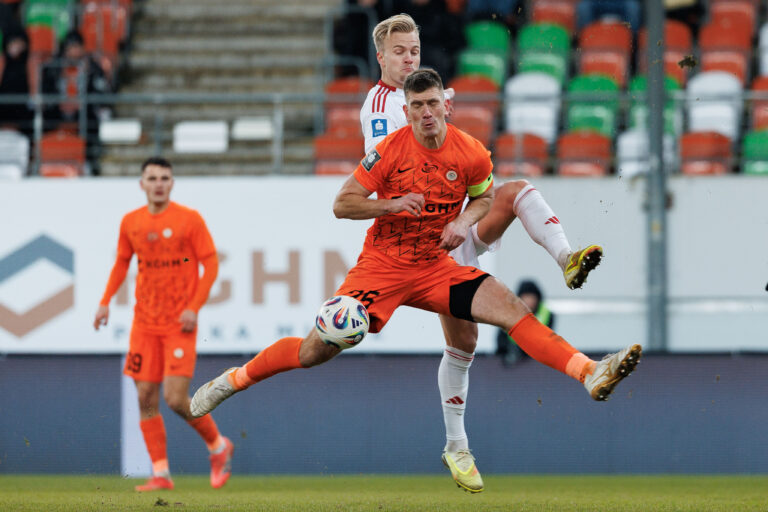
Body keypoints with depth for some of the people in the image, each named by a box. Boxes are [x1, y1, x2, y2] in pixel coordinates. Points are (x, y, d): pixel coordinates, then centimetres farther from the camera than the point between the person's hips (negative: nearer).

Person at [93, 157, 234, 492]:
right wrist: (106, 301, 9)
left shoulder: (189, 220, -6)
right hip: (144, 322, 4)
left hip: (179, 324, -4)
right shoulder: (131, 223, 7)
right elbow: (122, 263, 20)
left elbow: (210, 264, -5)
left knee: (175, 399, -12)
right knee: (146, 398, 0)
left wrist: (194, 308, -15)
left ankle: (219, 447, 12)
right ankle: (160, 474, 7)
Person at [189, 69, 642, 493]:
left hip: (436, 267, 2)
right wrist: (391, 204, -23)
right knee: (317, 349, -7)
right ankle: (232, 381, 13)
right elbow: (342, 204, -8)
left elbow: (484, 197, 16)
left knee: (513, 308, -17)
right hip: (381, 267, -2)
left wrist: (465, 221, -7)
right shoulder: (390, 151, -12)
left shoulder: (472, 155, -5)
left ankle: (591, 374, -24)